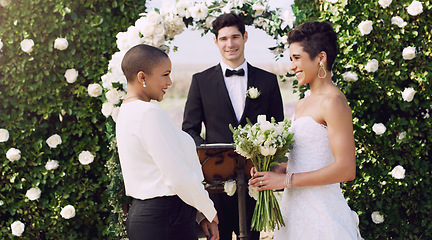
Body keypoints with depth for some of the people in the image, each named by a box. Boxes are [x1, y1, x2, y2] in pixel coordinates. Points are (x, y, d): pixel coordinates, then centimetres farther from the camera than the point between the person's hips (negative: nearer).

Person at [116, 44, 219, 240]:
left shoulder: (127, 112, 14)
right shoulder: (149, 113, -16)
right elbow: (177, 176, -20)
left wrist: (199, 215, 12)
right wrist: (209, 211, -4)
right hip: (167, 222, -10)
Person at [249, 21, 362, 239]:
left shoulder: (333, 102, -13)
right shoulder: (301, 105, 14)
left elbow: (346, 169, -19)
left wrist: (286, 179, -16)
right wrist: (275, 170, 1)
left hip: (321, 212, -8)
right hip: (294, 207, 8)